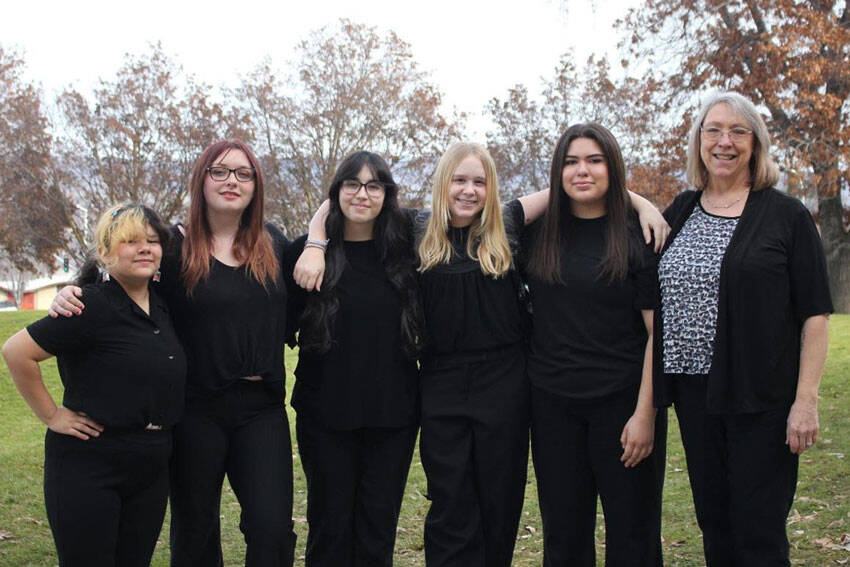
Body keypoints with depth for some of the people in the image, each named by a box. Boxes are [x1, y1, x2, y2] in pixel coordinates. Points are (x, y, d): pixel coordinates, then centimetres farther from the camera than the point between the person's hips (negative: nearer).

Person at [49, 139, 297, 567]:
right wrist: (71, 297, -19)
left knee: (272, 528, -4)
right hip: (196, 410, -2)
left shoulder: (273, 244, 8)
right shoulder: (175, 246, -3)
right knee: (194, 532, 11)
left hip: (262, 408, 2)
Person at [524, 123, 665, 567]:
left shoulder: (638, 236, -5)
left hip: (622, 402, -3)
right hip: (553, 404, 3)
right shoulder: (538, 235, 6)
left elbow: (659, 331, -8)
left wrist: (645, 414, -14)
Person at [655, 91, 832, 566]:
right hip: (694, 390, 5)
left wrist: (806, 400, -13)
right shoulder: (679, 213, 9)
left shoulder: (786, 215, -3)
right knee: (714, 523, 14)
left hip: (762, 397, -4)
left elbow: (815, 314, -6)